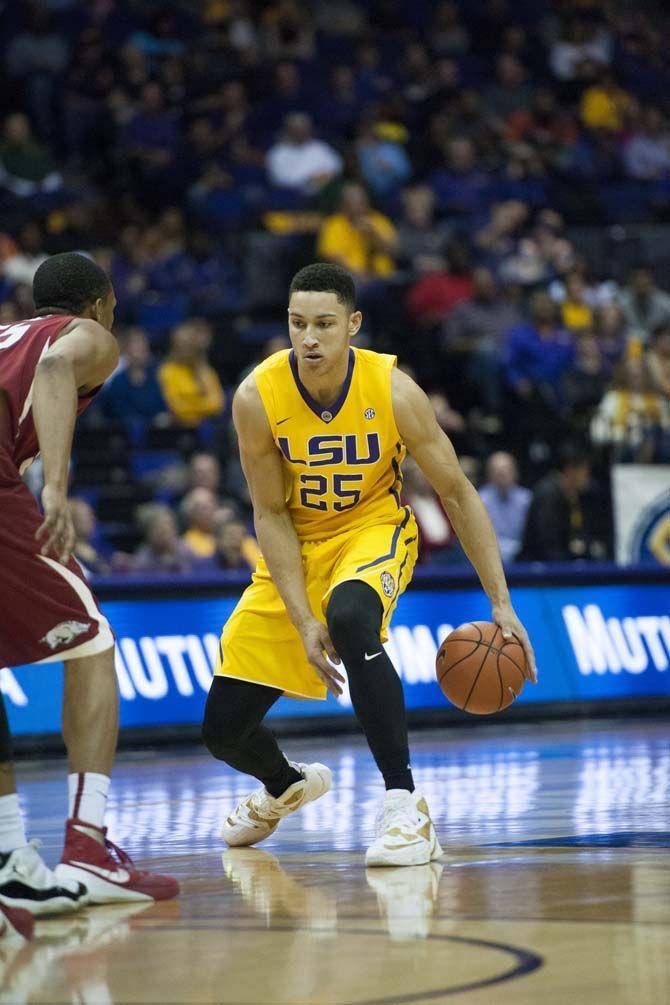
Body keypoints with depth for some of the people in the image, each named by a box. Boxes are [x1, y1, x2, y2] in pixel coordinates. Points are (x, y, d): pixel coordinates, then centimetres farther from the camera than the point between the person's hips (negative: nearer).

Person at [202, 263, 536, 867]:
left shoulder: (393, 391, -23)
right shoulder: (258, 398, -21)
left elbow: (457, 494, -13)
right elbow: (271, 515, -13)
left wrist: (501, 603, -17)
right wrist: (302, 621, -22)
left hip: (373, 530, -3)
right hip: (294, 545, 3)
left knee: (350, 617, -40)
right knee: (224, 727, 1)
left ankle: (405, 803, -33)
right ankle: (286, 786, 39)